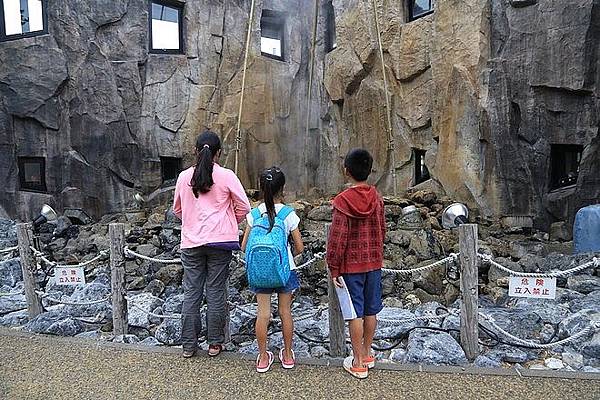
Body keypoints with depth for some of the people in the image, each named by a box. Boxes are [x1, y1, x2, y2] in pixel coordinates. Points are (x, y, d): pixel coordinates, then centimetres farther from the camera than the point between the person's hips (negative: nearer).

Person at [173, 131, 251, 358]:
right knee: (216, 292, 7)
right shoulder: (226, 176, -7)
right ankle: (215, 343, 20)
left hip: (191, 242, 3)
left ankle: (188, 345, 21)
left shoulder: (184, 177, 2)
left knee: (191, 293, 10)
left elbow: (177, 209, 14)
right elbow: (243, 208, -3)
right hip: (220, 241, -2)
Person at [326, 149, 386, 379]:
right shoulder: (376, 198, 0)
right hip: (374, 262, 5)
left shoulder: (343, 201, -16)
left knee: (356, 313, 4)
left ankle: (359, 363, 16)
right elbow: (382, 229, 9)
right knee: (371, 310, 15)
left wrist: (333, 268, -8)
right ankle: (367, 354, 32)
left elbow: (338, 237, -17)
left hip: (351, 265, -5)